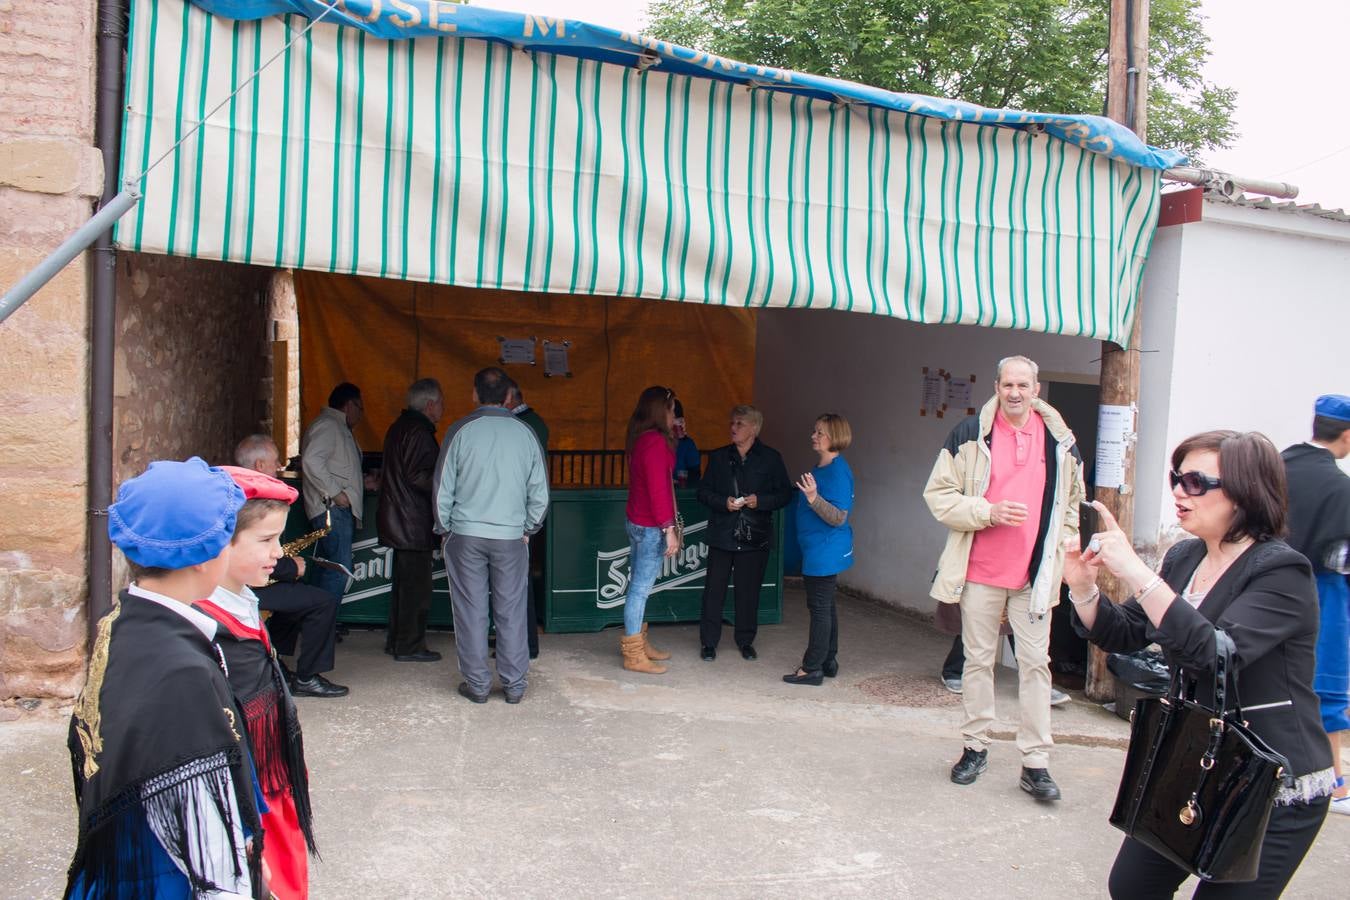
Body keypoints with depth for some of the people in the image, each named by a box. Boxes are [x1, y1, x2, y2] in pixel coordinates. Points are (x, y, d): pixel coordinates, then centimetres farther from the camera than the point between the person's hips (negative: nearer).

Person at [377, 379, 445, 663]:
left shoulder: (399, 427, 15)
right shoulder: (419, 432, -17)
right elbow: (420, 477, -24)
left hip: (397, 519, 10)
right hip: (414, 522, -10)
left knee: (403, 582, 18)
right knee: (416, 586, -2)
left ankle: (396, 640, 26)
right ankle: (409, 646, 3)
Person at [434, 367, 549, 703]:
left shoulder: (460, 431, -4)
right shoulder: (525, 433, 1)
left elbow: (442, 489, -1)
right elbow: (540, 493, 5)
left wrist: (445, 529, 11)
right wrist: (527, 530, 16)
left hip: (465, 536, -1)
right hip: (511, 537, 1)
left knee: (471, 612, 6)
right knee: (511, 613, 7)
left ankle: (477, 684, 13)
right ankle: (514, 685, 13)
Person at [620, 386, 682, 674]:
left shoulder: (640, 439, 11)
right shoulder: (656, 442, -18)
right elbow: (658, 488, -22)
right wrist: (669, 528, -21)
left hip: (636, 520, 10)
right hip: (650, 526, -10)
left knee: (639, 585, 17)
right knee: (641, 588, -4)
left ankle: (637, 642, 27)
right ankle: (634, 655, 2)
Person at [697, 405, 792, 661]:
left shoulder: (771, 458, 2)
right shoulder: (718, 457, 7)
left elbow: (785, 493, 3)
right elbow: (703, 492, 7)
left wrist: (760, 501, -14)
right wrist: (723, 502, -12)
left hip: (755, 536, -1)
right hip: (722, 534, 1)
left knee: (748, 591, 8)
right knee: (714, 589, 2)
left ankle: (746, 641, 23)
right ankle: (709, 642, 13)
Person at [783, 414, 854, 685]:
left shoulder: (838, 472, -19)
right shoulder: (821, 468, 11)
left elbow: (838, 517, -24)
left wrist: (813, 498, -35)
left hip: (825, 552, -10)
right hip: (818, 551, 10)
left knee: (820, 608, -4)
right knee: (825, 607, 16)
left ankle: (812, 668, 3)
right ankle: (828, 661, 26)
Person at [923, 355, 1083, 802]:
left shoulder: (1060, 441, 5)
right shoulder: (970, 436, -3)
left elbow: (1072, 502, 18)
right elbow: (938, 496, -4)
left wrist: (1061, 548, 7)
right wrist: (989, 512, -17)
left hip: (1035, 573, 1)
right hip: (981, 569, -1)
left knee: (1035, 663, 2)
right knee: (978, 659, 9)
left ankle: (1036, 763, 9)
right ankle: (975, 747, 23)